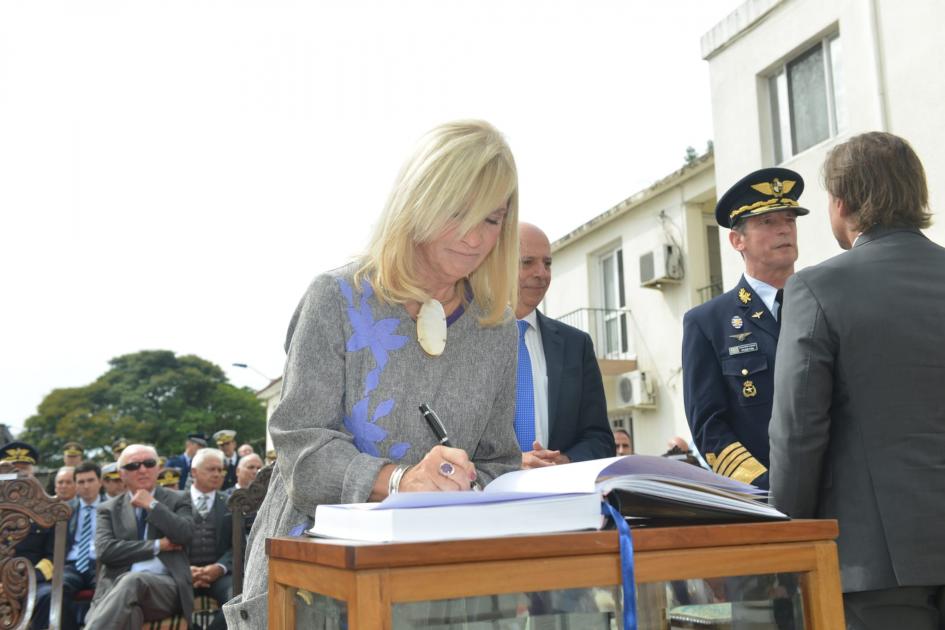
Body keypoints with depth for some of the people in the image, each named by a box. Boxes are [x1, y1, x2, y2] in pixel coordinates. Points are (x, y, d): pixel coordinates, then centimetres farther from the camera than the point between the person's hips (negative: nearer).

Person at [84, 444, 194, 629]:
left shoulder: (176, 501, 17)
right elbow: (105, 550, 0)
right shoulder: (109, 509, 18)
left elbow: (185, 535, -3)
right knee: (127, 609, -38)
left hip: (165, 587, 0)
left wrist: (152, 505, -1)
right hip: (118, 587, 1)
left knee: (132, 581, -37)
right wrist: (157, 545, -3)